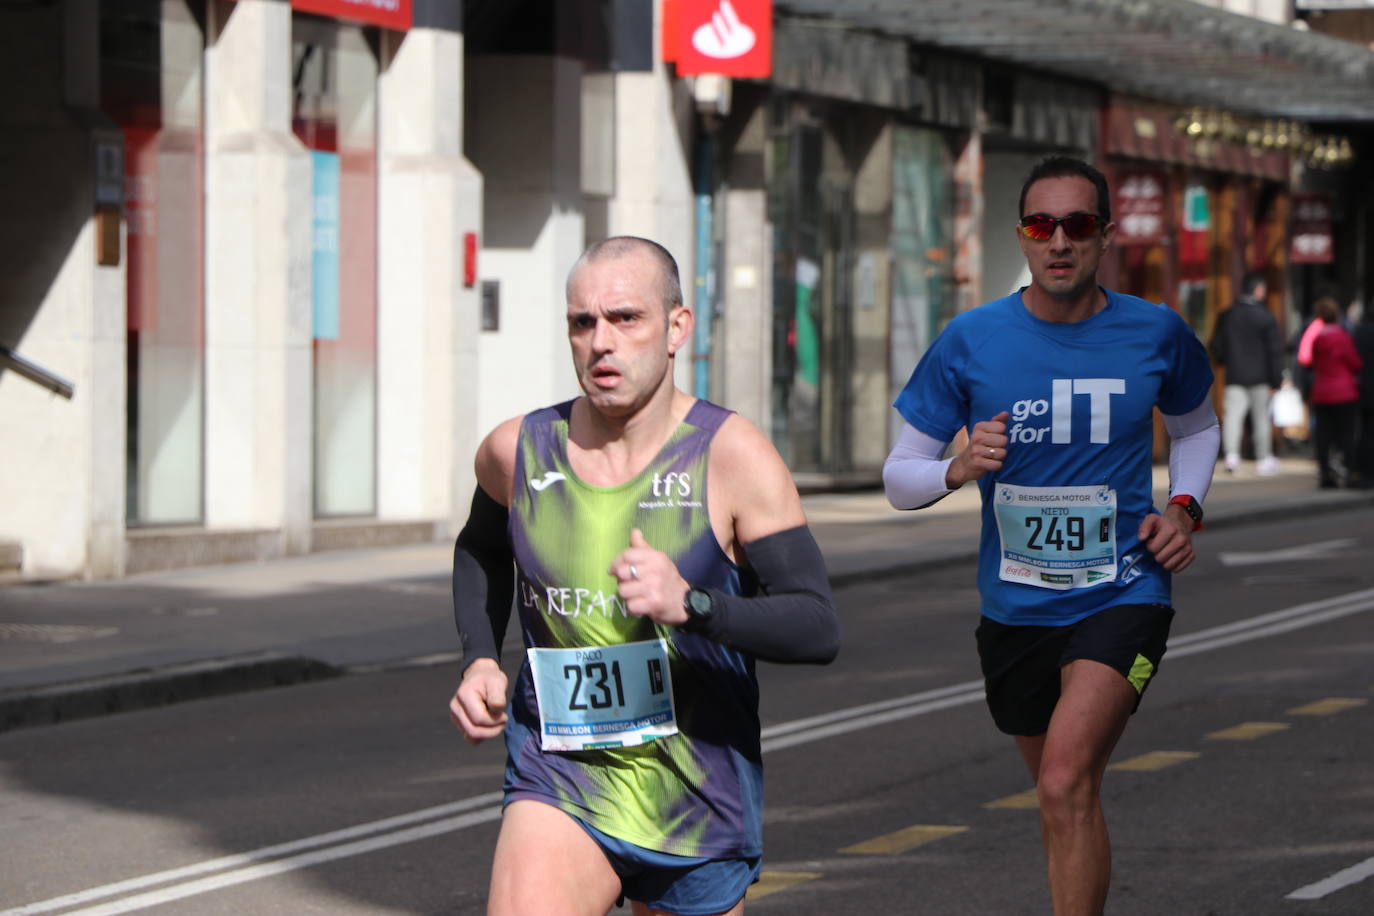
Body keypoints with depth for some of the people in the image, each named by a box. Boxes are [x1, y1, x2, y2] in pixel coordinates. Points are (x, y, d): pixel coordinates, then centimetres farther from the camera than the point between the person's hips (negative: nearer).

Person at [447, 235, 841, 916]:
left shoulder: (731, 455, -11)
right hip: (559, 782, 1)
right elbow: (481, 549, 23)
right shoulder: (515, 452, -2)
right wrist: (480, 661, 7)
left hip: (698, 804, -1)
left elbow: (819, 629, -17)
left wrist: (691, 605, -32)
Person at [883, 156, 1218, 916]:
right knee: (1061, 799, 18)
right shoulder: (970, 341, -5)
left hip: (1124, 596, -2)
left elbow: (1197, 427, 20)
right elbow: (897, 479, 0)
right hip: (1015, 609, 3)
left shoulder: (1155, 334, -2)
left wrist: (1183, 506, 1)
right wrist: (959, 469, -22)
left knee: (1066, 786, -23)